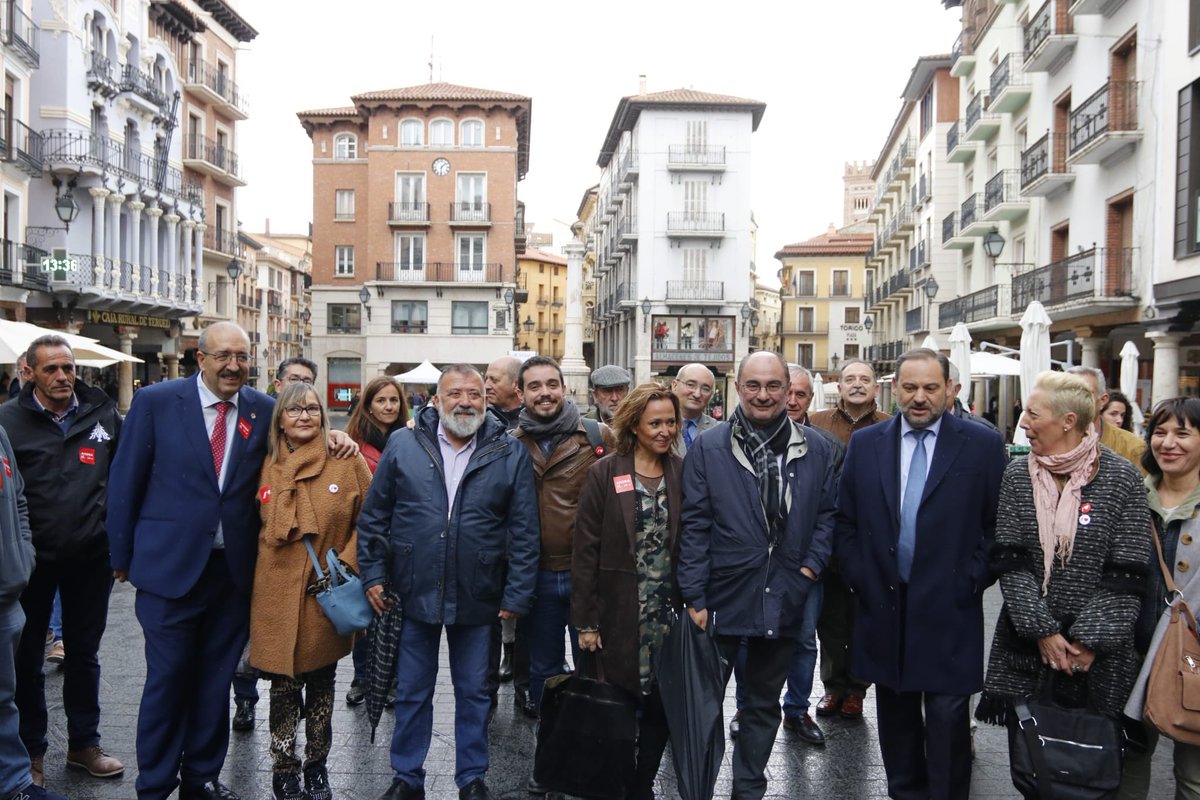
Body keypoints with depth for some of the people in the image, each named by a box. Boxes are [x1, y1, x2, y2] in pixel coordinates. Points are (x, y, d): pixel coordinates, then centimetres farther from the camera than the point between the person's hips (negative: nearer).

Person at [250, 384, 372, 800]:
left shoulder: (347, 460, -5)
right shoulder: (266, 466, 3)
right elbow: (257, 528, 15)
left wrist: (347, 563, -8)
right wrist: (263, 573, 9)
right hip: (277, 595, 1)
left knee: (321, 684, 13)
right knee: (283, 687, 8)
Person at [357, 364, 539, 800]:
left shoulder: (511, 454, -3)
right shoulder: (403, 445, -1)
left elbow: (524, 530, -3)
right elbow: (373, 515, 4)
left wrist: (516, 595, -5)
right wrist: (373, 575, -1)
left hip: (477, 599, 0)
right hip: (414, 593, 1)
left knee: (473, 693, 14)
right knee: (412, 693, 15)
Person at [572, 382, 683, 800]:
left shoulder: (682, 473, 3)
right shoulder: (604, 474, -6)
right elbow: (585, 551, -6)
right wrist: (585, 620, -8)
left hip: (669, 611, 3)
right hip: (619, 613, -2)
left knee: (662, 705, 6)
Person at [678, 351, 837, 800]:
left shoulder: (815, 450, 2)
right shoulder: (708, 448, -6)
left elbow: (827, 514, 9)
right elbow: (694, 526, -7)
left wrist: (812, 565, -6)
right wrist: (694, 597, -10)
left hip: (784, 601, 3)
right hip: (723, 596, -2)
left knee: (764, 703, 17)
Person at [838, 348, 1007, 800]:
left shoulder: (983, 444, -2)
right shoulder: (864, 444, 4)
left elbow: (1000, 524, -1)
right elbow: (845, 521, 8)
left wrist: (971, 581, -7)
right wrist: (860, 580, 1)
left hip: (949, 611, -3)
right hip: (883, 606, 3)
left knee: (948, 721, 3)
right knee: (896, 719, 16)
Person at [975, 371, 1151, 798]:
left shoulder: (1121, 478, -6)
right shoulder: (1018, 474, 2)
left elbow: (1127, 574, -8)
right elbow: (1010, 561, -3)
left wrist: (1091, 642, -13)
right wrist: (1042, 631, -11)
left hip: (1097, 655, -2)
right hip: (1026, 646, 2)